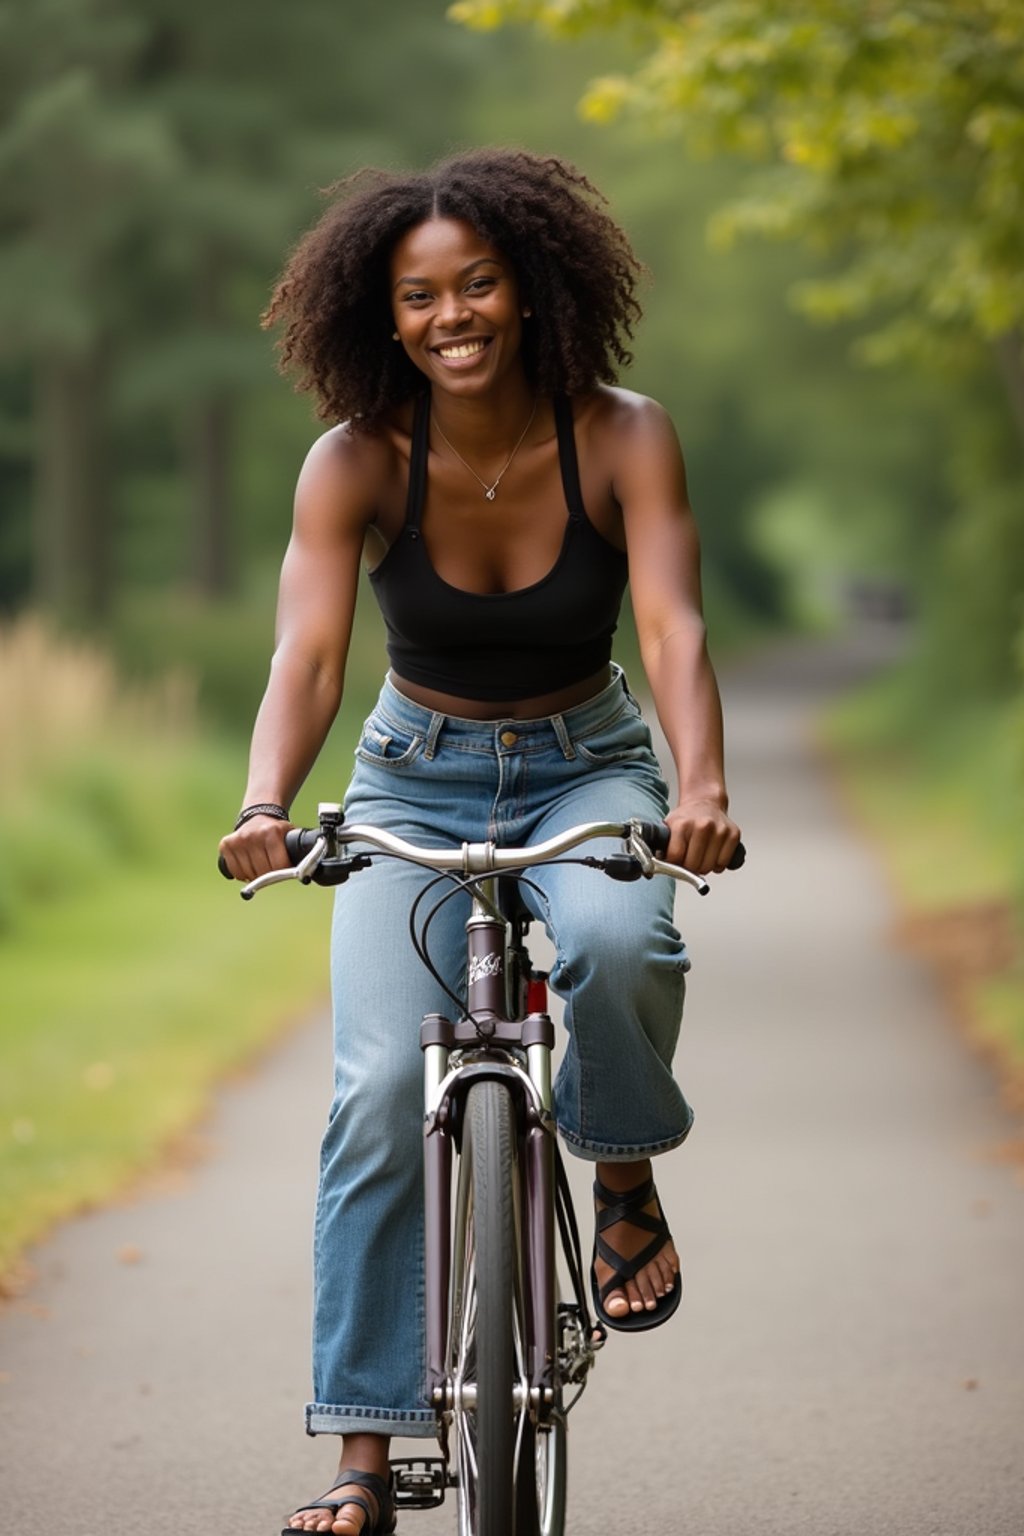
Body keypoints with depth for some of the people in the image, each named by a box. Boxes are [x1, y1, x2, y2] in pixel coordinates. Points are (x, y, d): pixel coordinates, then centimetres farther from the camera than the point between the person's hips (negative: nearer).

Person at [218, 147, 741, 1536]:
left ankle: (626, 1182, -4)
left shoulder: (623, 439, -17)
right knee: (385, 1085, -17)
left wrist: (701, 790, -47)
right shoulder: (357, 463, -17)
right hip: (418, 781, 1)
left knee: (615, 944, -35)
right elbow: (308, 651, -27)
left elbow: (674, 628, -28)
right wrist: (264, 808, -46)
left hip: (588, 768, -1)